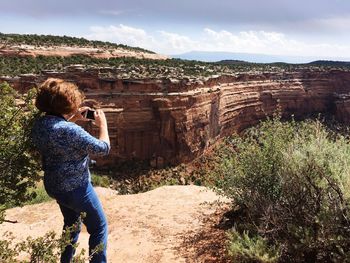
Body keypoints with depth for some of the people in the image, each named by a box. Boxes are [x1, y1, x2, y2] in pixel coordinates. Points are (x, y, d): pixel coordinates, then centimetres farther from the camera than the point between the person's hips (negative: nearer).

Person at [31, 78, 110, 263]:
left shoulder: (39, 124, -4)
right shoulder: (70, 130, -31)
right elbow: (103, 148, -21)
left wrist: (73, 119, 10)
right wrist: (103, 124, -7)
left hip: (54, 185, 9)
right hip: (75, 187, -9)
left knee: (72, 224, 29)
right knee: (99, 227, 11)